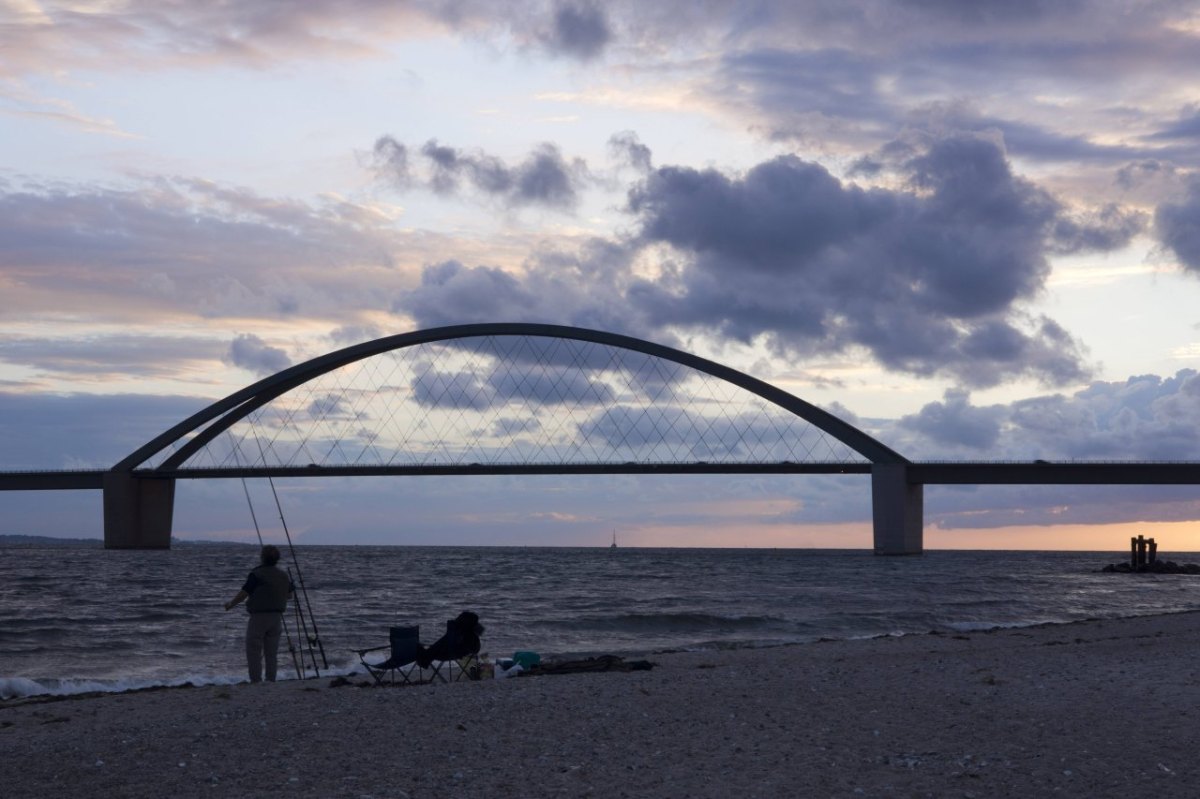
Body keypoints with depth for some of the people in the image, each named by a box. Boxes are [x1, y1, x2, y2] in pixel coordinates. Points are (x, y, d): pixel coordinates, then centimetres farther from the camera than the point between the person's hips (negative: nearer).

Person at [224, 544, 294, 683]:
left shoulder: (257, 574, -14)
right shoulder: (284, 575, 5)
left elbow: (243, 594, -13)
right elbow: (289, 595, 15)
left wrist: (231, 604, 4)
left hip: (259, 616, -6)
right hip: (277, 617, 6)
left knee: (254, 651, 1)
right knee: (272, 653, 11)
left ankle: (256, 681, -2)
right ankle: (271, 681, 10)